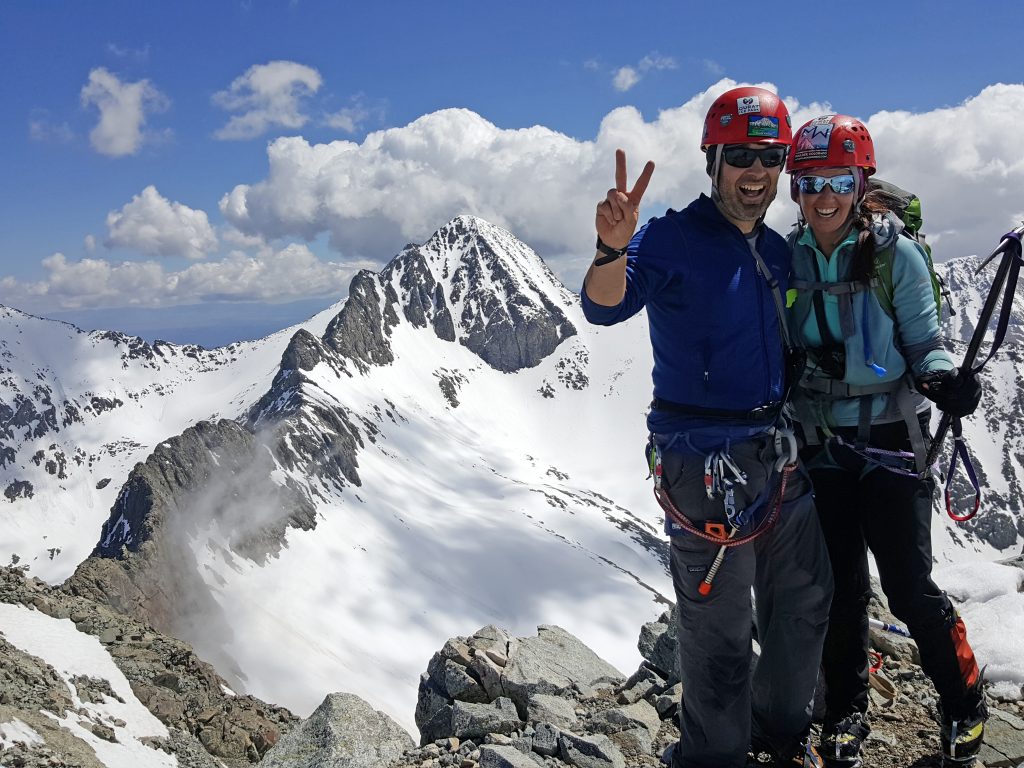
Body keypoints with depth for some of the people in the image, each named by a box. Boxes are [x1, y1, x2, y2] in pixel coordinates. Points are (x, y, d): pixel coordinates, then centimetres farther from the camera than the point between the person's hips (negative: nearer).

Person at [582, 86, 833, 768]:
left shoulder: (776, 250, 11)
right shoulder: (674, 239, -11)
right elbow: (604, 308, -29)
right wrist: (613, 249, -48)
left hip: (778, 455, 8)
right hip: (705, 461, -8)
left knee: (806, 602, 19)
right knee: (719, 629, 0)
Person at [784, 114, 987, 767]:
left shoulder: (895, 254, -8)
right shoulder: (787, 259, 1)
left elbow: (925, 342, -5)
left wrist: (943, 378, -26)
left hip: (890, 439, -3)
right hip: (820, 444, 3)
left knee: (910, 588, 0)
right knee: (841, 588, 12)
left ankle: (964, 703, 26)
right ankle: (847, 713, 30)